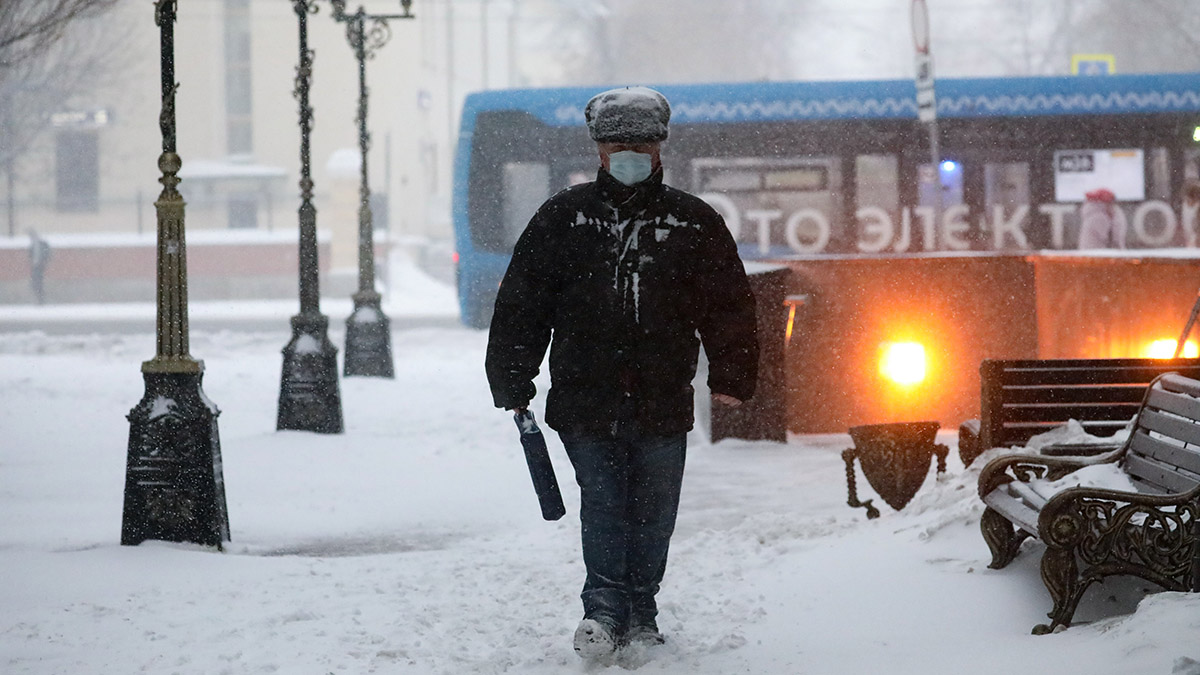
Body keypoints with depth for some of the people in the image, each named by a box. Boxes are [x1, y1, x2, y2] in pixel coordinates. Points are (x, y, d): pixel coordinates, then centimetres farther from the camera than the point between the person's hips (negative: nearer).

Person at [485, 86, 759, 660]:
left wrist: (731, 377, 3)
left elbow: (729, 305, 10)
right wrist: (512, 381, 4)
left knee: (653, 515, 6)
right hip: (586, 398, -1)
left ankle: (640, 613, 18)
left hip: (663, 403, 1)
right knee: (603, 506, -8)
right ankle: (604, 610, -2)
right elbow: (521, 304, 7)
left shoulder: (693, 223, 7)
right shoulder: (563, 219, 5)